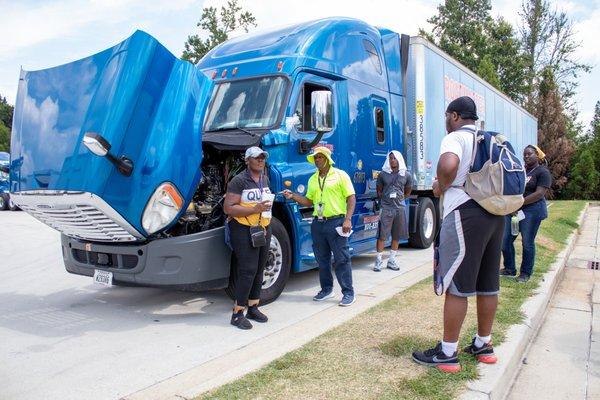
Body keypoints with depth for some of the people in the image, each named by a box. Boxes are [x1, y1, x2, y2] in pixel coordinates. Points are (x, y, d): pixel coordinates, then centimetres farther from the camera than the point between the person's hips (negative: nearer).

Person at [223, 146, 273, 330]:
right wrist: (254, 209, -25)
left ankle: (253, 308, 23)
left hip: (263, 229, 8)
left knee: (259, 270, 11)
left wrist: (268, 206, 11)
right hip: (244, 230, -8)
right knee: (247, 270, -11)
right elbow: (228, 208, -19)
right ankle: (237, 314, -2)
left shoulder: (265, 179, 13)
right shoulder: (239, 181, -12)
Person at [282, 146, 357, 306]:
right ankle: (326, 289, 26)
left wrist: (348, 219, -16)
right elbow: (309, 201, 18)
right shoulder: (313, 179, 15)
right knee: (322, 259, 13)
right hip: (318, 223, 6)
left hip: (336, 222, -6)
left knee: (341, 259, -2)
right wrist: (293, 196, 3)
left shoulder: (340, 175, -3)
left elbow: (351, 198, -6)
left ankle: (348, 293, 7)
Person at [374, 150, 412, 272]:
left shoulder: (406, 175, 5)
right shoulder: (383, 174, 1)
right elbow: (379, 191, 8)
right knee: (382, 235, -5)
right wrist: (385, 200, 2)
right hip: (386, 208, -3)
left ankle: (391, 261, 20)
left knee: (397, 236, 8)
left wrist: (399, 199, 11)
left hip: (400, 208, 3)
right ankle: (378, 261, 1)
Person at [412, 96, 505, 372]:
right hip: (495, 213, 9)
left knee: (455, 286, -4)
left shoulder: (455, 137, -6)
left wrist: (441, 187, -10)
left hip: (465, 213, -9)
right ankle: (483, 345, 27)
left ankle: (447, 353, 3)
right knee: (487, 284, 15)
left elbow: (448, 165, -28)